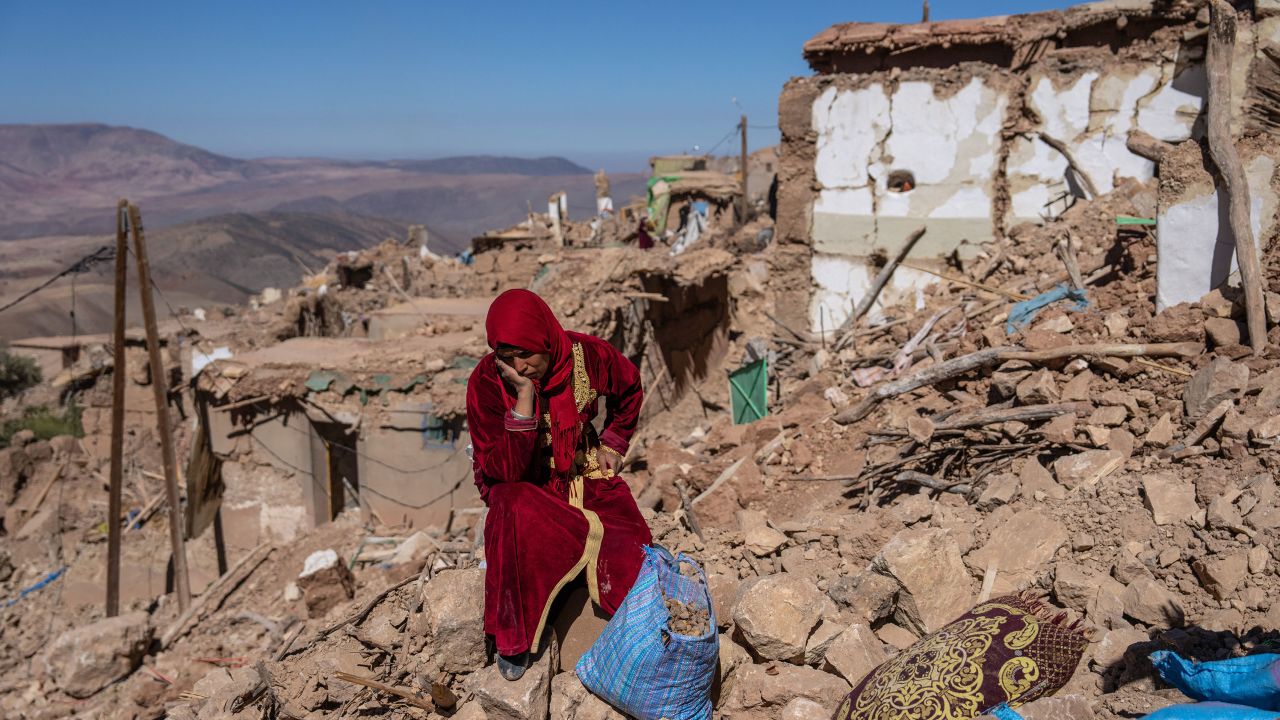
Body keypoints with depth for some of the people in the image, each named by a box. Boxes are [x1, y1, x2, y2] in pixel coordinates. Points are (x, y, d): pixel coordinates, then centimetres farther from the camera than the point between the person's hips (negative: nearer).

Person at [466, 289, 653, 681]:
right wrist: (524, 396, -35)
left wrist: (613, 443, 4)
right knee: (514, 514, -37)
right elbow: (505, 470, -27)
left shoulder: (588, 355, -14)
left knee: (631, 549, -22)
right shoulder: (486, 382, -21)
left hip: (582, 471, 2)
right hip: (521, 482, -2)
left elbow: (630, 389, 10)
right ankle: (513, 638, -17)